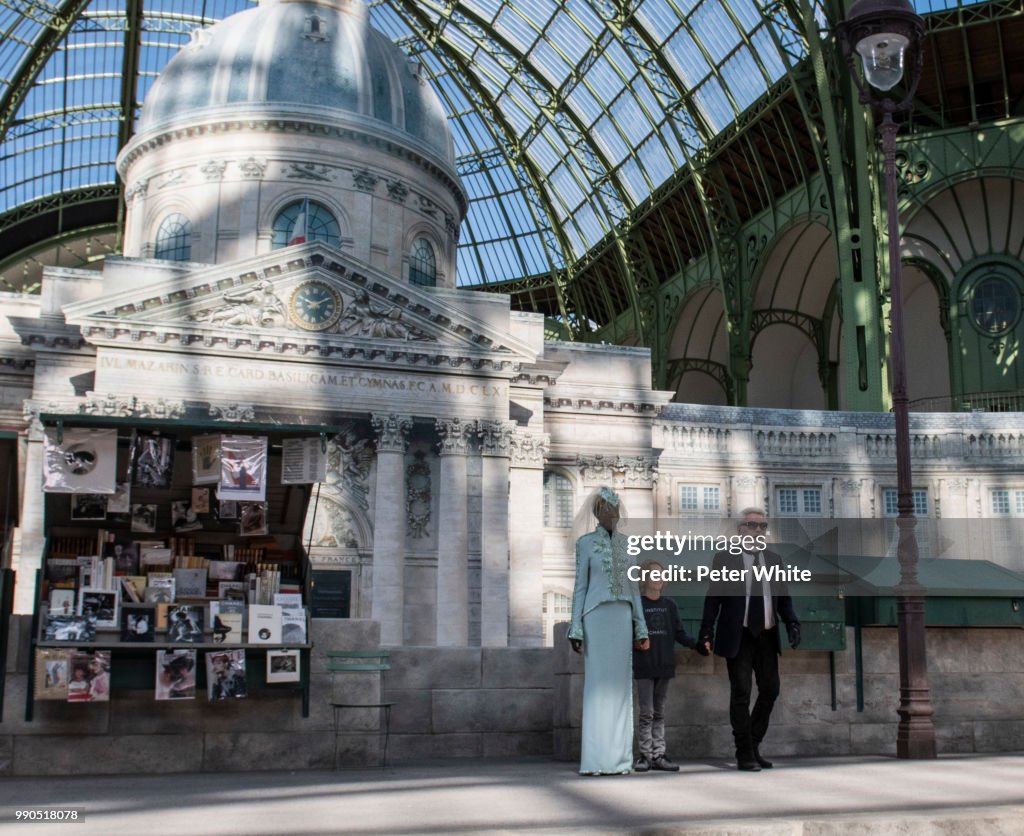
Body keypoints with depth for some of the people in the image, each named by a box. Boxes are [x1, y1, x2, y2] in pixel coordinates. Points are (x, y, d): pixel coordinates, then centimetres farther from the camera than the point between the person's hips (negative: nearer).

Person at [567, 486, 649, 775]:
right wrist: (576, 629, -6)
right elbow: (580, 586, 1)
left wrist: (640, 627, 9)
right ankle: (595, 759, -3)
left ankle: (618, 757, 6)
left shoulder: (626, 542, 13)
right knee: (597, 684, -6)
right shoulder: (586, 543, 3)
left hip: (622, 617, 4)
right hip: (596, 616, -4)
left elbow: (633, 586, 14)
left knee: (620, 684, 2)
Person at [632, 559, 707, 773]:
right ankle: (645, 755, 3)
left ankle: (658, 754, 10)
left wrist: (696, 645, -2)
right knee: (646, 712, -3)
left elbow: (679, 633, 11)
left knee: (659, 713, 7)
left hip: (664, 666, 4)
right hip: (644, 667, -4)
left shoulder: (669, 605, 10)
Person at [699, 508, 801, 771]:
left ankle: (754, 745, 24)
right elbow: (713, 598, -3)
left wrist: (792, 624, -3)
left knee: (770, 689, 7)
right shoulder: (725, 559, -2)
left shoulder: (773, 559, 11)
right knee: (741, 694, -2)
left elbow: (783, 596, 13)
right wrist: (707, 633, -11)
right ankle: (745, 754, 5)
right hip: (738, 637, -5)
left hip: (767, 636, 5)